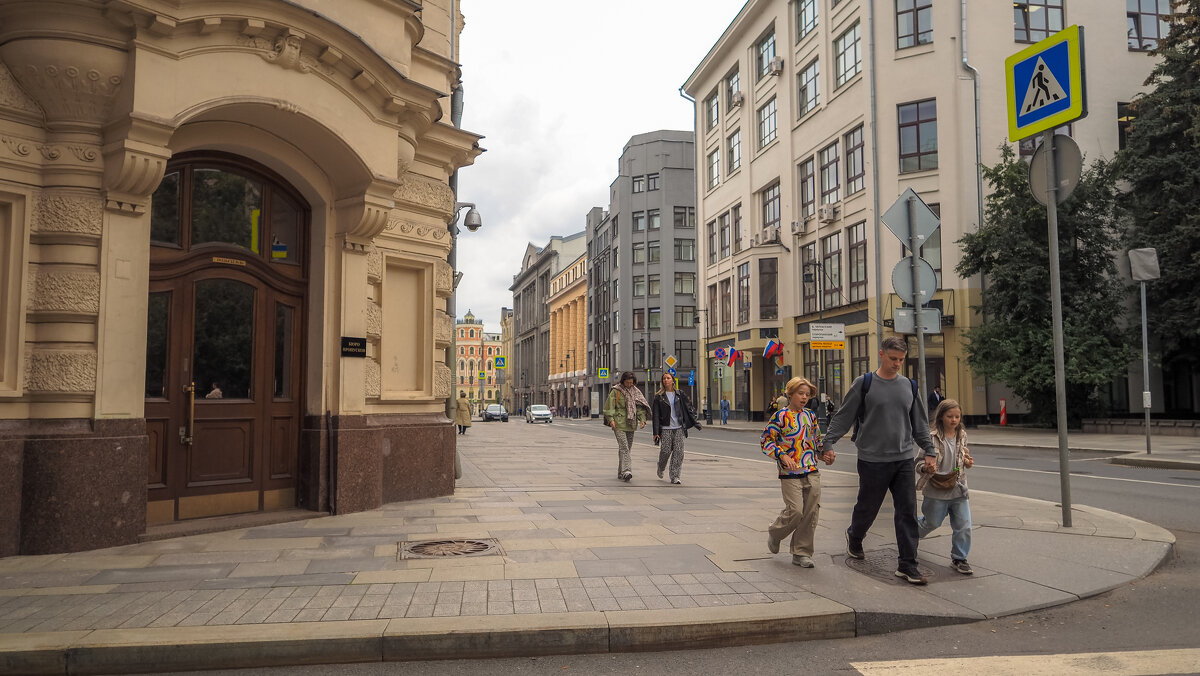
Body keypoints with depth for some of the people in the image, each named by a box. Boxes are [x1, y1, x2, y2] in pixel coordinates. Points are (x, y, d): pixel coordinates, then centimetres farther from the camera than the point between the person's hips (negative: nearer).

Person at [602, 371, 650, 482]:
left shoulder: (635, 392, 12)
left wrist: (642, 419, -2)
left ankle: (621, 473, 18)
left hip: (631, 424, 5)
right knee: (624, 447, -17)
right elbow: (609, 406, -5)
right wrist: (611, 419, -17)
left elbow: (640, 406, 11)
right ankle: (626, 471, -25)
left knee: (626, 448, 9)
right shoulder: (616, 391, -3)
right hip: (619, 424, -5)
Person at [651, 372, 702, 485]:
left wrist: (695, 423, 6)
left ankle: (675, 476, 1)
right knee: (665, 451, -3)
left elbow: (688, 409, 13)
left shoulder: (680, 395, 9)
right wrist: (656, 432, -6)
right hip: (665, 429, -2)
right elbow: (655, 415, 0)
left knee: (678, 452, -5)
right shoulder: (659, 397, 3)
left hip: (679, 428, 2)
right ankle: (661, 468, 27)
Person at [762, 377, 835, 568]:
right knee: (795, 511, -11)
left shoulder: (810, 415, 12)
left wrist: (826, 453, 6)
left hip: (812, 472, 6)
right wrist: (783, 456, -19)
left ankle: (802, 553, 16)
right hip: (790, 474, -6)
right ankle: (774, 534, 20)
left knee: (811, 513, 4)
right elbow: (766, 441, -7)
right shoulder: (780, 416, -6)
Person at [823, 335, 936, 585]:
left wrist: (929, 451, 13)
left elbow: (920, 423, 17)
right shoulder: (864, 384, -5)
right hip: (873, 460, -3)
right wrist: (828, 443, -6)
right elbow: (842, 417, -2)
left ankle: (907, 564, 8)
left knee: (907, 512, 0)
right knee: (867, 508, 9)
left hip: (904, 460, 4)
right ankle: (854, 537, 38)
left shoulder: (909, 386, 9)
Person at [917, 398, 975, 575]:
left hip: (958, 489, 4)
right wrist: (925, 468, -32)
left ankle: (959, 558, 19)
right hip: (936, 491, -4)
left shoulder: (962, 436, 3)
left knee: (964, 526, 1)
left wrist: (968, 463, -2)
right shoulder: (932, 437, -14)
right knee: (932, 523, 14)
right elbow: (919, 462, -10)